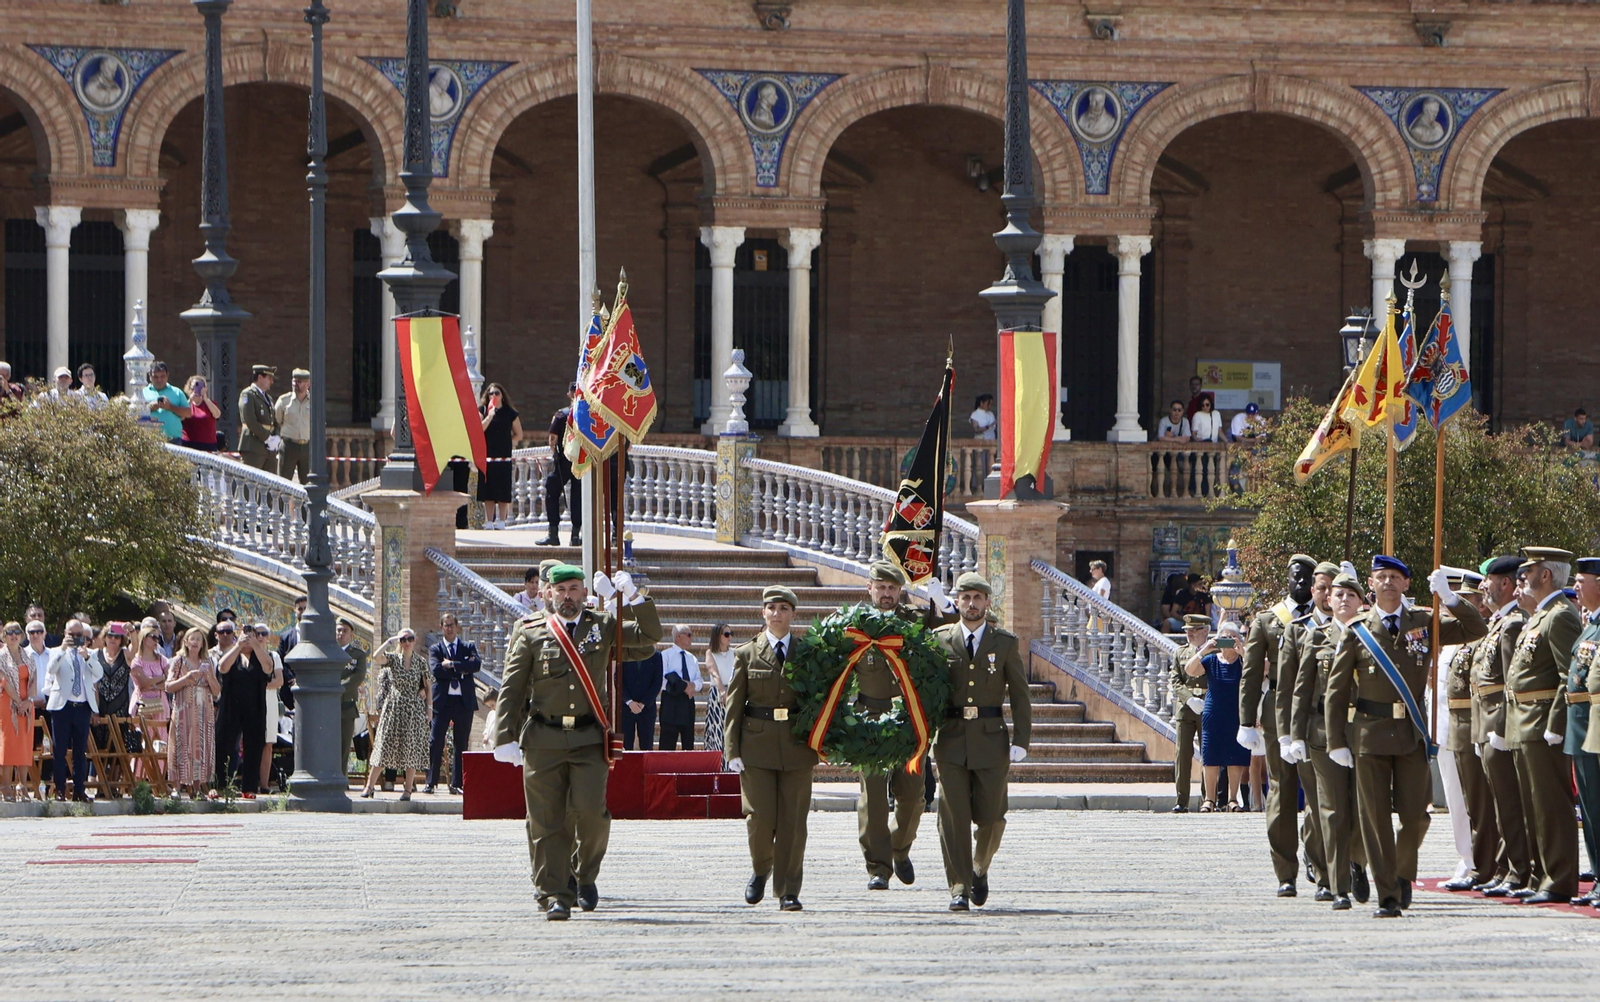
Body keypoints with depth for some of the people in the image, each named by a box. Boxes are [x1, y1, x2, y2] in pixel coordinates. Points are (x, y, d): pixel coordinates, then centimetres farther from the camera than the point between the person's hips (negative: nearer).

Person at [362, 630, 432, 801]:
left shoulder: (421, 662, 5)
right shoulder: (393, 659, 1)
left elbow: (427, 687, 10)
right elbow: (376, 656, -19)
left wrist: (429, 708, 3)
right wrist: (389, 642, -10)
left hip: (414, 709, 1)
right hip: (393, 708, -1)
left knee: (411, 749, -1)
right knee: (384, 748, -2)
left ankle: (408, 790, 3)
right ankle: (369, 787, 1)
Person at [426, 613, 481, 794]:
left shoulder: (468, 647, 11)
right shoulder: (435, 650, 8)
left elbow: (476, 664, -8)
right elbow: (436, 670, -10)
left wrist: (452, 665, -12)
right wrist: (461, 669, -11)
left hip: (464, 700, 1)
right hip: (442, 701, -1)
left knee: (462, 744, 4)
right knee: (436, 742, -5)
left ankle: (456, 784, 8)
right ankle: (430, 782, -1)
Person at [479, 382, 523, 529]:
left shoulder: (509, 413, 5)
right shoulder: (482, 410, 5)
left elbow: (519, 434, 12)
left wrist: (509, 444, 1)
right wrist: (489, 417, -18)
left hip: (504, 456, 0)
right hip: (486, 455, 0)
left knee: (503, 491, -3)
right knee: (488, 490, 0)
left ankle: (501, 520, 0)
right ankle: (489, 521, 3)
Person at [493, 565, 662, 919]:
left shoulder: (602, 627, 12)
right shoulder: (531, 634, 6)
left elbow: (650, 634, 11)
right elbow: (511, 689, 5)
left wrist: (634, 596, -2)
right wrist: (505, 737, -4)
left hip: (589, 739, 0)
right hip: (543, 741, 0)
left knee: (590, 810, -13)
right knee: (547, 821, -3)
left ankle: (586, 874, 13)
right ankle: (554, 896, 2)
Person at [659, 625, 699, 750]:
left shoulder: (692, 658, 17)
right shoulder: (666, 655, -1)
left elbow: (699, 682, 14)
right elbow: (662, 680, -12)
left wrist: (693, 685, -10)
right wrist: (683, 686, -16)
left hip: (688, 701, 6)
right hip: (671, 703, -6)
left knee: (689, 743, 5)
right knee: (668, 744, -9)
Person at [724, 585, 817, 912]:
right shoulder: (747, 655, 8)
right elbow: (734, 706, 5)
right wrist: (732, 751, -3)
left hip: (797, 747, 1)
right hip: (757, 746, -1)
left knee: (793, 821, -3)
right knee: (760, 817, -8)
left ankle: (788, 891, 4)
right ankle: (760, 870, 20)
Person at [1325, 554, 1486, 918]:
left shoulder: (1424, 624, 7)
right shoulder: (1356, 632, 3)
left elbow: (1475, 630, 1)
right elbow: (1336, 690, 4)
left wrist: (1448, 597, -12)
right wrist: (1337, 742, -2)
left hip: (1412, 733, 1)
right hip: (1369, 734, -1)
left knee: (1415, 815, -2)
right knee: (1375, 817, -3)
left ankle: (1404, 874, 26)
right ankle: (1388, 898, 1)